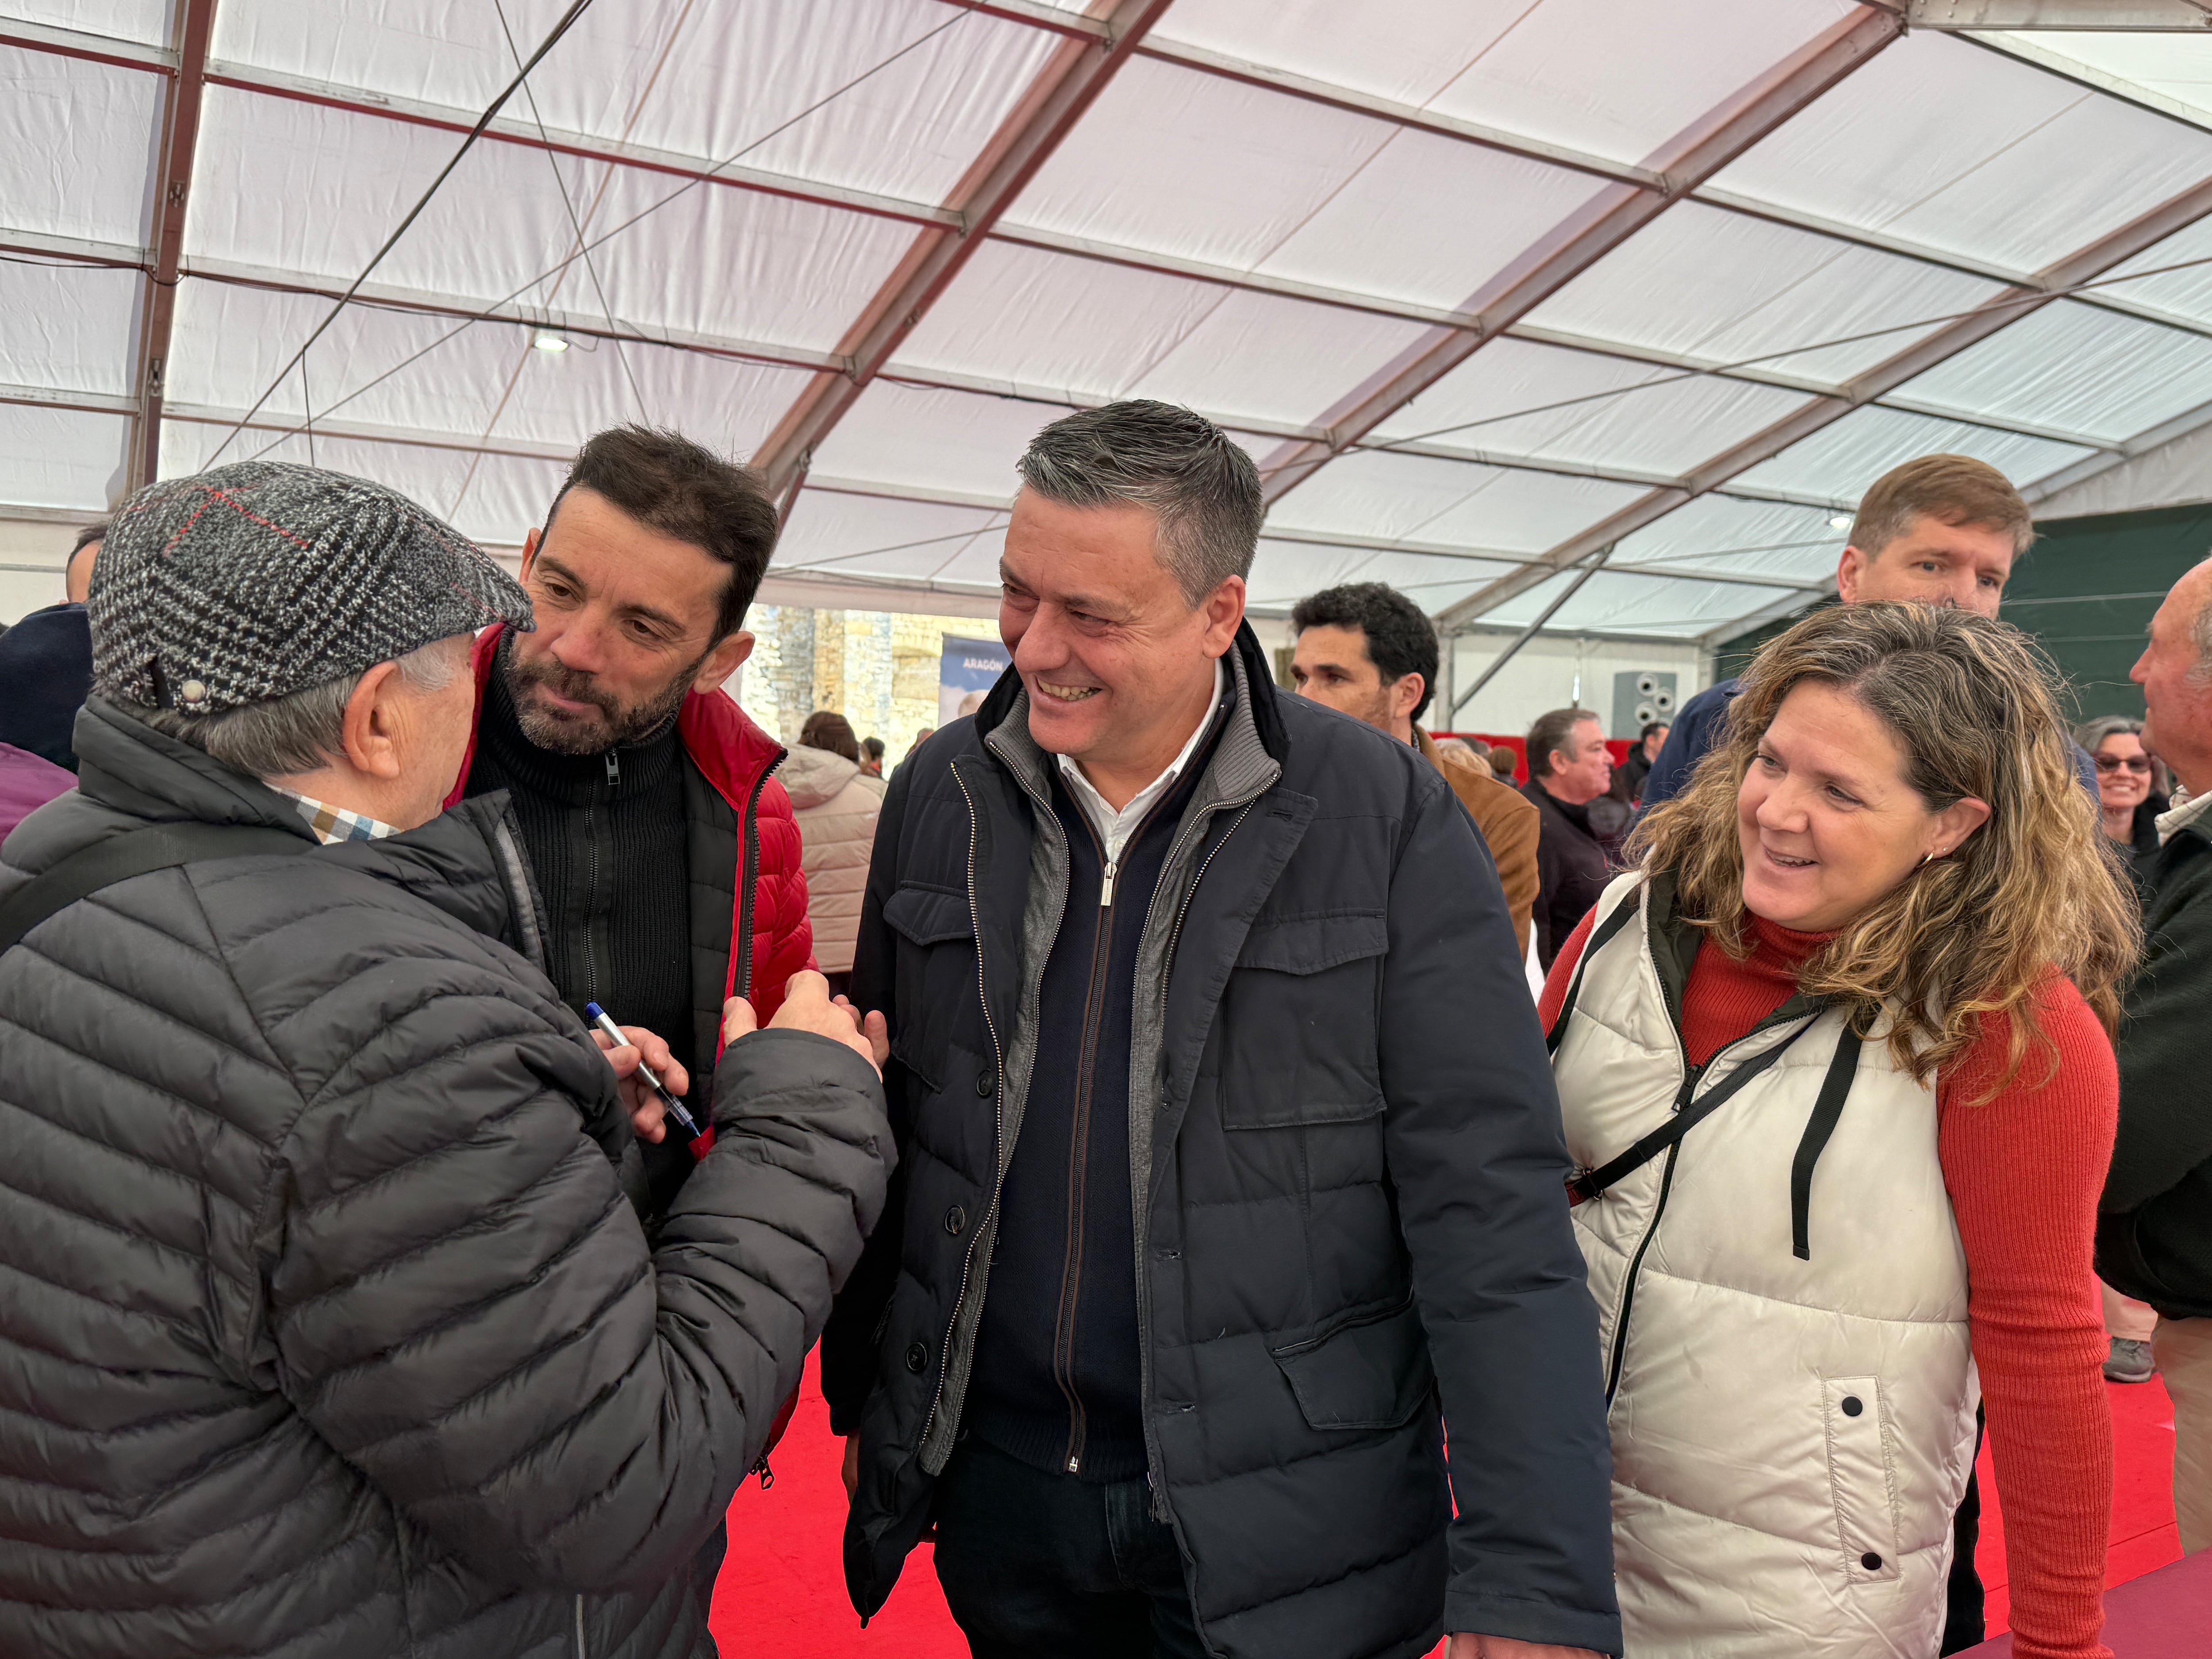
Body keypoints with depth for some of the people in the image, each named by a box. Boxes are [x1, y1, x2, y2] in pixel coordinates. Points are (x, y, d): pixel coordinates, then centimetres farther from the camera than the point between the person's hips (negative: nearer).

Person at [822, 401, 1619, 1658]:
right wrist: (862, 1399, 12)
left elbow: (1494, 1212, -14)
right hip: (992, 1488, 4)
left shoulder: (1390, 819, -14)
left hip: (1285, 1534, -3)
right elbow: (886, 1120, 7)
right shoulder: (938, 796, -2)